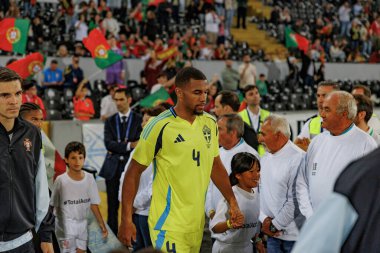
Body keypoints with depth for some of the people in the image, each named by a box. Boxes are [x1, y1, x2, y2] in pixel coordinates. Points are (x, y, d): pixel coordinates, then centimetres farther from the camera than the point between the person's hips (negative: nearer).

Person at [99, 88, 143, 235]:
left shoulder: (139, 120, 3)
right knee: (112, 206, 5)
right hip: (113, 169, 3)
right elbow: (108, 144, -3)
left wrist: (119, 148, -8)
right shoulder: (110, 121, 11)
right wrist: (128, 145, -15)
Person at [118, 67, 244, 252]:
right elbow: (134, 172, -8)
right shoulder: (160, 126, -13)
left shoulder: (210, 123, 4)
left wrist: (233, 203, 8)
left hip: (198, 223, 6)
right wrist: (126, 220, -11)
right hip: (168, 225, -6)